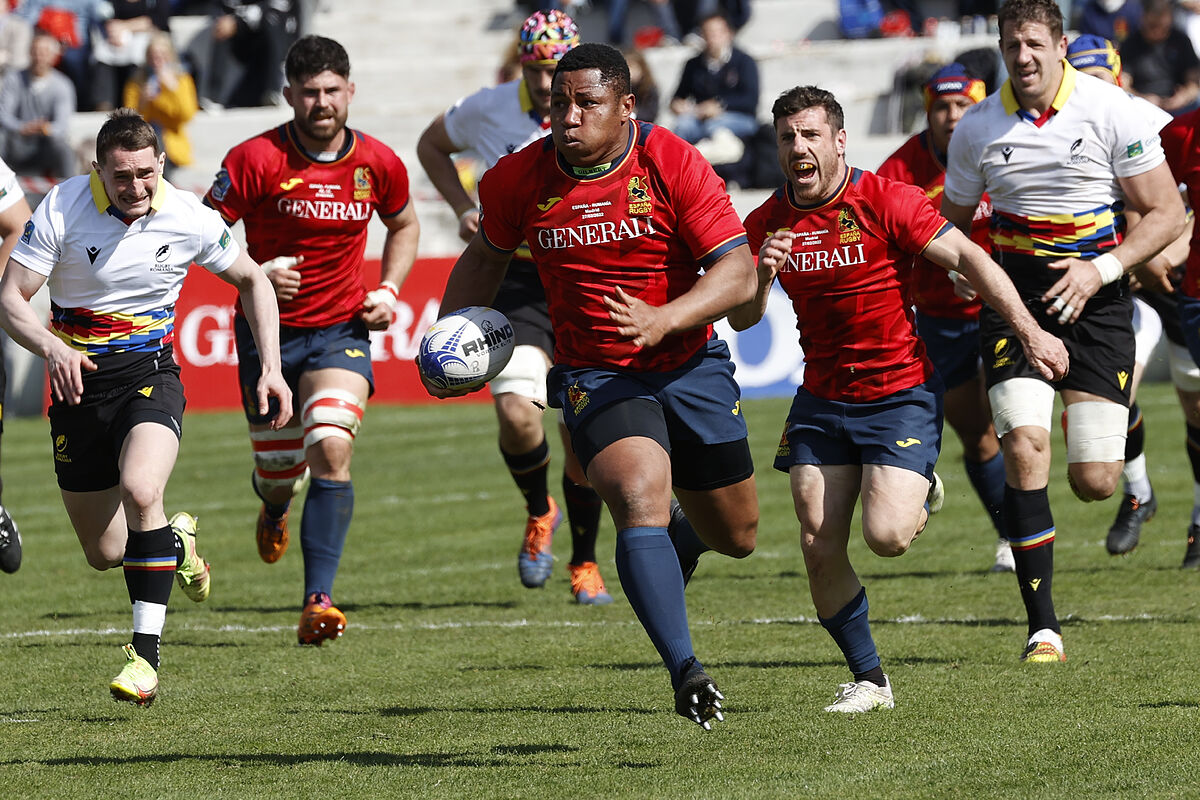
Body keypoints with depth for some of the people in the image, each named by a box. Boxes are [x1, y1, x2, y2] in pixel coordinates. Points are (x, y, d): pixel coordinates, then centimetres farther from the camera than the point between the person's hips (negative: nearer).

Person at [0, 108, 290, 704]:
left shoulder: (188, 219, -9)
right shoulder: (62, 208, -13)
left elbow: (252, 281, 9)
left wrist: (272, 368, 0)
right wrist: (51, 348, -32)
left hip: (149, 373, -1)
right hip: (77, 381, 1)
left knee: (140, 489, -32)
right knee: (104, 554, 7)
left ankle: (145, 655, -27)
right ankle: (176, 542, 44)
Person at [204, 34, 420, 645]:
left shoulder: (378, 163, -4)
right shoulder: (255, 159, -14)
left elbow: (403, 225, 17)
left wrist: (389, 288, 2)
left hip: (342, 329, 0)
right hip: (268, 329, 0)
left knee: (332, 447, -23)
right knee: (280, 474, 8)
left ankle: (318, 602, -25)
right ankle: (275, 506, 51)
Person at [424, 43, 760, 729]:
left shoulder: (674, 164, -14)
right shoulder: (519, 180, -7)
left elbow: (739, 272, -18)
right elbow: (487, 257, 14)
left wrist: (662, 321, -33)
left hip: (692, 365, 1)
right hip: (596, 375, -1)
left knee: (736, 537, 13)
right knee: (641, 502, -28)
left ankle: (680, 539, 51)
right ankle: (685, 669, -35)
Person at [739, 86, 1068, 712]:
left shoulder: (884, 201, -13)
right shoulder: (766, 223, 1)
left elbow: (967, 257, -13)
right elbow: (741, 318, 2)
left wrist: (1029, 331, -19)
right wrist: (763, 273, -20)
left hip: (901, 393, -4)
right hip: (821, 399, 4)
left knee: (885, 536, -18)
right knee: (819, 548, -4)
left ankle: (922, 495, 19)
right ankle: (869, 680, 12)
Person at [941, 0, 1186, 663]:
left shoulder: (1110, 111, -7)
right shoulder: (977, 129, 0)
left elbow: (1165, 214, -4)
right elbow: (950, 223, 15)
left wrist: (1101, 269, -16)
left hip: (1095, 296, -1)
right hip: (1014, 295, 1)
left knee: (1095, 483, -7)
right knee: (1024, 447, -19)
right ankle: (1043, 630, -12)